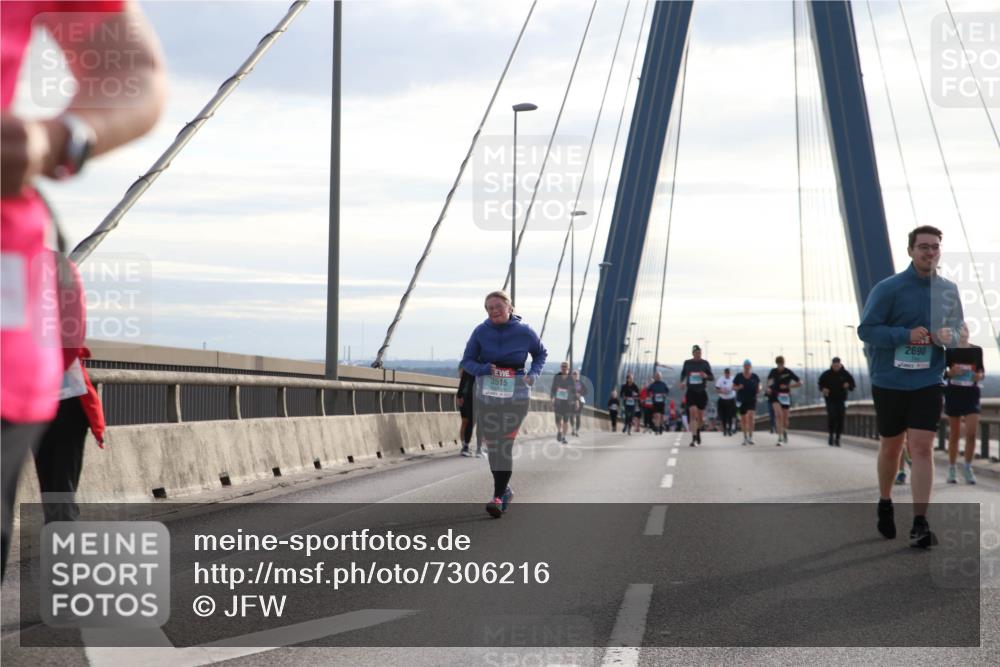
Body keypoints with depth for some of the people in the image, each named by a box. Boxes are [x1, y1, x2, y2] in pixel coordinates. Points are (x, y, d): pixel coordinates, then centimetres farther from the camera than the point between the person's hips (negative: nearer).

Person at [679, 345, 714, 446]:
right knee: (693, 414, -17)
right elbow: (683, 374, 20)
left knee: (700, 416, 10)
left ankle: (698, 431, 40)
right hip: (691, 392, -1)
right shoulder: (687, 363, 3)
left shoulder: (705, 363, 2)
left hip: (701, 392, 1)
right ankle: (694, 438, -20)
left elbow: (712, 377, 5)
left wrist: (706, 376, -17)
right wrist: (682, 382, 1)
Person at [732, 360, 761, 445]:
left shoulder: (755, 376, 2)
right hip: (742, 400, 1)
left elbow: (758, 385, 14)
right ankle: (745, 437, 20)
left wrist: (758, 390, -7)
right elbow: (733, 387, 6)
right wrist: (738, 387, -15)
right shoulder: (739, 377, 0)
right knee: (743, 419, 6)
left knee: (750, 415, -20)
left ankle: (750, 436, -14)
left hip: (752, 399, -1)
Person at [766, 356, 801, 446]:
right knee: (778, 414, -22)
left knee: (785, 417, 6)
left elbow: (800, 383, -4)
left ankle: (785, 431, 42)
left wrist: (788, 386, -14)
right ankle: (780, 437, -23)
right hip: (775, 394, 0)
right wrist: (769, 387, 3)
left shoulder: (788, 372, -7)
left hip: (785, 396, 0)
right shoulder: (773, 371, 0)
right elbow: (769, 379, 22)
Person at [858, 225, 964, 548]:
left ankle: (919, 524, -11)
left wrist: (950, 336, -9)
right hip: (889, 383, -1)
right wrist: (906, 335, -24)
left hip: (927, 382, 1)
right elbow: (866, 329, -12)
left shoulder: (949, 291, 3)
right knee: (891, 447, 13)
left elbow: (959, 328, 16)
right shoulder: (888, 288, -9)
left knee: (922, 448, -10)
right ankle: (885, 504, 37)